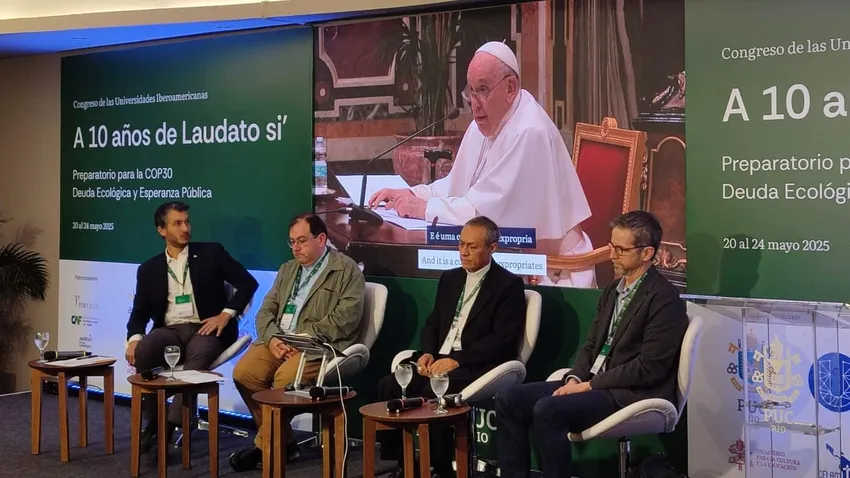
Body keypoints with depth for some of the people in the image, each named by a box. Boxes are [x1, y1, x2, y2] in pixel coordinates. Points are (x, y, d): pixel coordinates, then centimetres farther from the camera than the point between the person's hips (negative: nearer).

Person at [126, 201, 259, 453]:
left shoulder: (211, 253, 8)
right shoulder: (148, 269, 15)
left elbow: (248, 282, 3)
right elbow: (140, 311, 9)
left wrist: (226, 314, -9)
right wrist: (134, 337, -12)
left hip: (204, 329, -2)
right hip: (170, 330, 2)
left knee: (199, 355, -37)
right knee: (143, 350, -31)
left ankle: (170, 425, -35)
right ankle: (153, 421, -17)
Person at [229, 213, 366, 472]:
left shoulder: (347, 270, -1)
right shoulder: (287, 269, 21)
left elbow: (346, 317, -12)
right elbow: (266, 310, 14)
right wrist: (272, 338, -9)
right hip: (279, 342, 7)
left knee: (285, 379, -33)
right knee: (243, 373, -18)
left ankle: (264, 445, -11)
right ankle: (283, 443, -4)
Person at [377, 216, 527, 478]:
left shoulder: (509, 285, -4)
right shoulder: (449, 279, 18)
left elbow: (503, 339, -13)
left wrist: (456, 359, -20)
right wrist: (426, 352, -3)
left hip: (476, 366, -7)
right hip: (438, 360, 7)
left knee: (432, 393, -33)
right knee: (388, 386, -17)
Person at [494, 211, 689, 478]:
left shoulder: (664, 298, -11)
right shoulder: (612, 291, 17)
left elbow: (649, 368, -17)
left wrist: (589, 385, -15)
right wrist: (575, 379, -3)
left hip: (630, 394, -9)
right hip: (592, 382, 9)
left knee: (547, 410, -30)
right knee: (509, 400, -5)